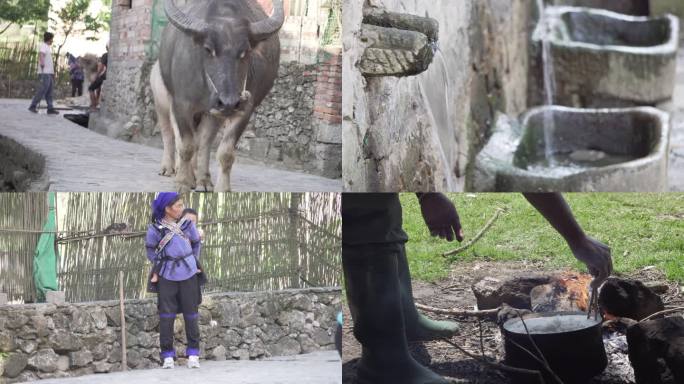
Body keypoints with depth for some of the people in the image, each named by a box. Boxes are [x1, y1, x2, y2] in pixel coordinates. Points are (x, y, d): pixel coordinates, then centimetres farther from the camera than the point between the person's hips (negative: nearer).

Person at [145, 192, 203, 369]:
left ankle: (193, 354, 13)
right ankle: (167, 355, 6)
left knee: (191, 314, 6)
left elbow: (196, 243, 13)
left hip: (188, 275, 2)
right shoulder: (155, 228, -8)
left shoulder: (187, 223, -3)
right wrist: (159, 266, 3)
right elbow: (151, 250, 6)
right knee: (166, 315, -1)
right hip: (167, 277, -2)